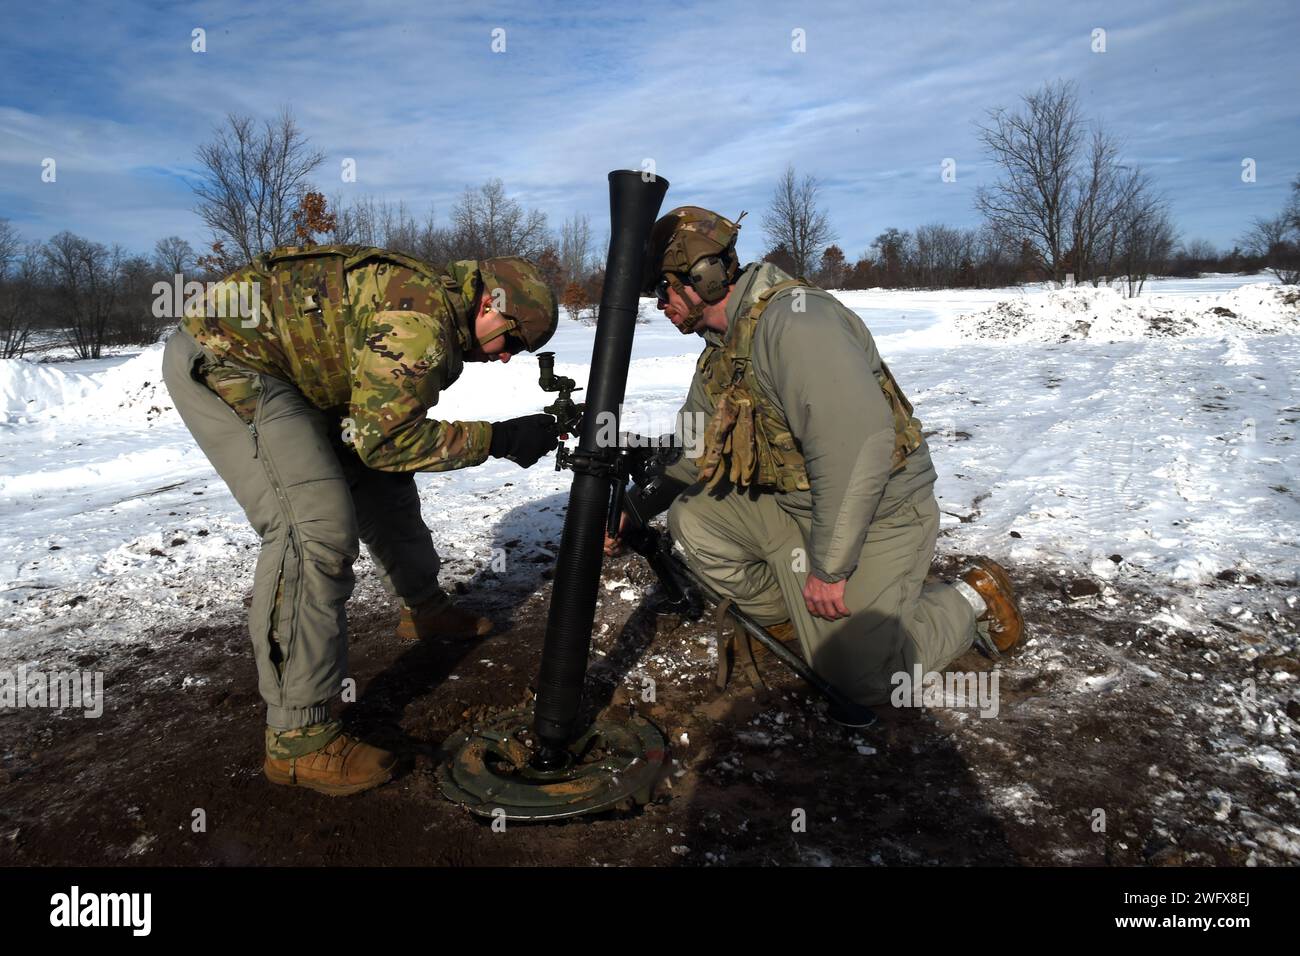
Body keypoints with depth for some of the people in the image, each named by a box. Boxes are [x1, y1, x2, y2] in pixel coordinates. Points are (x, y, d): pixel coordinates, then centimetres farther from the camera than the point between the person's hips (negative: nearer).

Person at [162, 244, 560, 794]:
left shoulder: (434, 306, 9)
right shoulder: (423, 314, -23)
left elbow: (381, 426, 10)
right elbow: (384, 439, -23)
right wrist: (497, 439, -19)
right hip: (221, 358, -11)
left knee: (381, 483, 17)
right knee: (315, 530, -21)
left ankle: (424, 609, 39)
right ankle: (297, 738, -14)